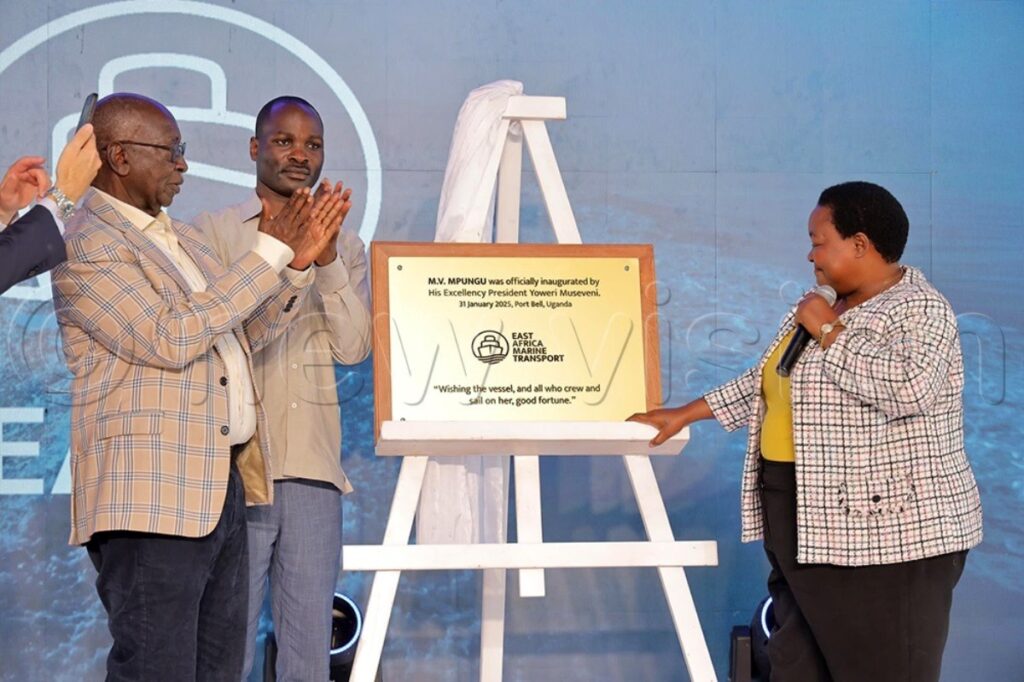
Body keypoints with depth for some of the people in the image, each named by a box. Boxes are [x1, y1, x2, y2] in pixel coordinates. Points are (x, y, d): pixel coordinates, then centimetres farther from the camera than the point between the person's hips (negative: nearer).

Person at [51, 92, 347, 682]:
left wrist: (299, 262, 5)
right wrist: (269, 253, -15)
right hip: (152, 498, -9)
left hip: (220, 488, 9)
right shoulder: (88, 246, -9)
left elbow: (246, 335, 20)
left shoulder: (182, 235, 20)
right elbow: (170, 339, -19)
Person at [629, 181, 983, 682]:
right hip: (807, 526, 9)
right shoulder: (822, 306, 16)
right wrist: (686, 414, 21)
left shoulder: (920, 311, -11)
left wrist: (829, 333, -17)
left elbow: (910, 389, -28)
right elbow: (767, 381, 24)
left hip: (884, 532, -9)